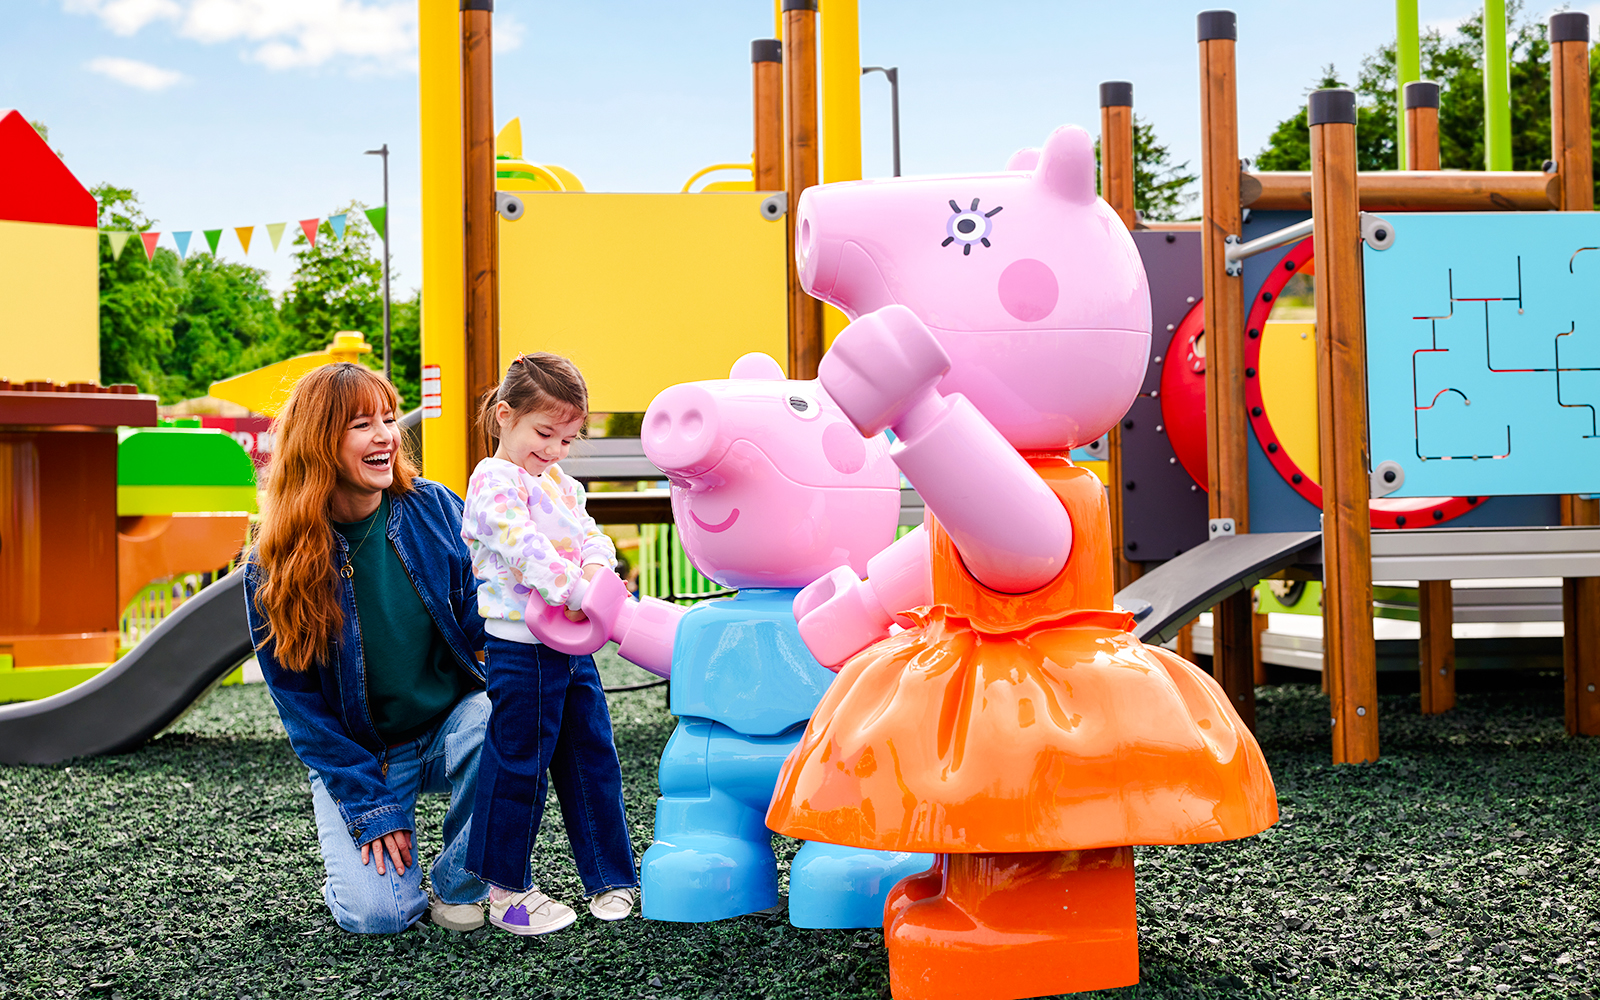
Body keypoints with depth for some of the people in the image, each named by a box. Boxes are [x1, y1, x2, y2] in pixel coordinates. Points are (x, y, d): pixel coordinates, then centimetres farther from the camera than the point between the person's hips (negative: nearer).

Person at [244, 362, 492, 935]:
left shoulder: (434, 509, -7)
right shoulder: (273, 567, -12)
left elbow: (474, 629, 0)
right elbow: (300, 701, -8)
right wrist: (370, 807, -13)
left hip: (451, 720, 2)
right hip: (357, 753, -1)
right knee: (375, 914, -20)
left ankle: (458, 883, -5)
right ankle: (356, 846, 18)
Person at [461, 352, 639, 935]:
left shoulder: (561, 485, 18)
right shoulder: (494, 481, -10)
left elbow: (590, 535, 9)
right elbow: (523, 546, -24)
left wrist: (597, 566, -14)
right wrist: (573, 591, -33)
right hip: (521, 646, -8)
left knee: (592, 757, 14)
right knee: (519, 764, 0)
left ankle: (609, 877, 25)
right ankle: (506, 891, 12)